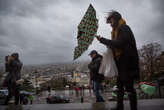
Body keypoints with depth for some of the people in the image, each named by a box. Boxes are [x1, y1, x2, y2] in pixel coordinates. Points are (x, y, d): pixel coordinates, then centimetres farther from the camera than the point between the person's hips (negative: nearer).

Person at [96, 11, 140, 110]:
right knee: (120, 85, 17)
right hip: (122, 63, 10)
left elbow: (119, 43, -25)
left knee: (129, 87, -6)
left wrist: (102, 40, -19)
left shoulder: (124, 28, -12)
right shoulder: (118, 30, 18)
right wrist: (110, 45, 1)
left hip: (128, 63, -10)